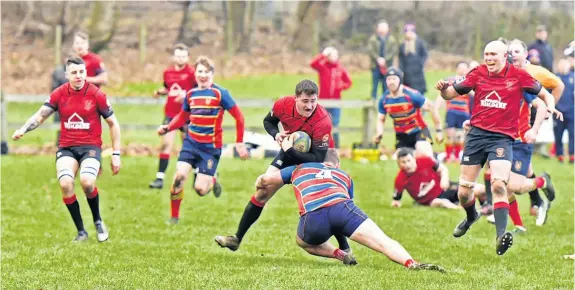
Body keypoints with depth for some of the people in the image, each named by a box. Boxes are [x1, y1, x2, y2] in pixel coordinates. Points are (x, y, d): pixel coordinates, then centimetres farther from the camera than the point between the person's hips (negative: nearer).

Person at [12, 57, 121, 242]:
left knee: (87, 182, -29)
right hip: (66, 148, 2)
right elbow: (40, 116, 0)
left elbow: (113, 124, 3)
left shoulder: (96, 94, -5)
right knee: (65, 183, -23)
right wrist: (23, 130, -20)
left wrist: (116, 155, 1)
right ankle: (81, 232, -6)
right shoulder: (59, 94, 0)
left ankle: (98, 222, 2)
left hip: (91, 146, -2)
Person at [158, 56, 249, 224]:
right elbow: (182, 117, 18)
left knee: (200, 189, -8)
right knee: (179, 176, -16)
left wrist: (239, 143, -9)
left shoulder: (220, 93, -9)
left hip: (211, 147, -4)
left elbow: (239, 117, -6)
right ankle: (174, 216, -1)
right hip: (191, 143, 4)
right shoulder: (191, 94, 5)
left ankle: (212, 181, 29)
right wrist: (167, 128, 0)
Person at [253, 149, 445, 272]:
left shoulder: (299, 170, 36)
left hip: (312, 217, 0)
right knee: (383, 242, -8)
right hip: (341, 207, 0)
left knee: (302, 241, 34)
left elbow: (264, 180, 35)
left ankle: (340, 255, 10)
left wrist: (262, 185, 58)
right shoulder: (344, 175, 37)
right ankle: (411, 264, -35)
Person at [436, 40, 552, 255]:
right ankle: (471, 217, 42)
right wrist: (444, 89, -17)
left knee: (498, 185, -25)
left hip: (502, 138, -3)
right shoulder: (478, 74, 3)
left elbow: (545, 96, 7)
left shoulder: (518, 76, -3)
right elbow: (451, 94, 8)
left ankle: (501, 236, -31)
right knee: (463, 192, 8)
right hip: (476, 134, 3)